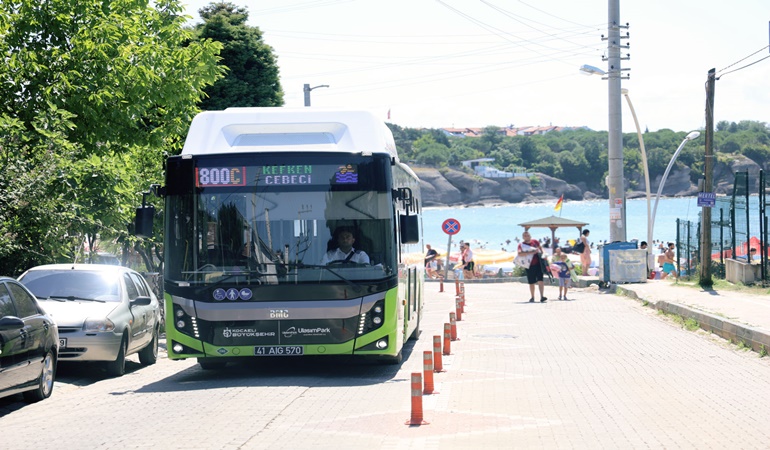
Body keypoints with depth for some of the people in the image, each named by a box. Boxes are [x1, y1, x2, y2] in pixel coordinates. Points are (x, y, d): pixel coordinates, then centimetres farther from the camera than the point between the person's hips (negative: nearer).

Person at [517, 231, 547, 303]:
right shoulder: (521, 244, -2)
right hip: (529, 266, -1)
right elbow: (519, 254, -19)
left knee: (540, 280, -12)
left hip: (538, 264, 1)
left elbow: (540, 248, 26)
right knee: (531, 282, 7)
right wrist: (530, 252, -24)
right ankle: (532, 297, 24)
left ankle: (542, 297, -18)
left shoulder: (534, 242, 8)